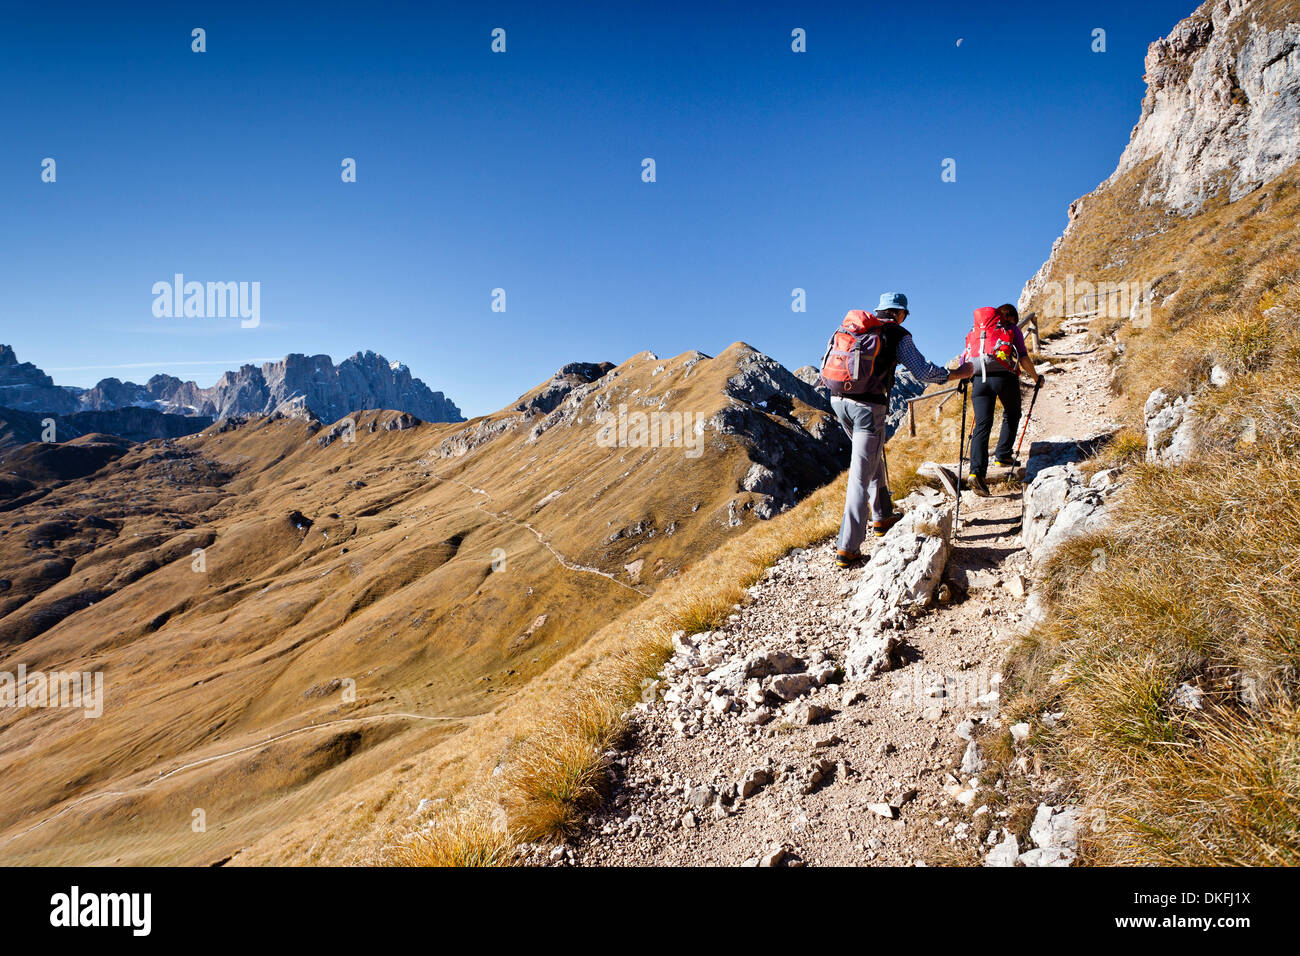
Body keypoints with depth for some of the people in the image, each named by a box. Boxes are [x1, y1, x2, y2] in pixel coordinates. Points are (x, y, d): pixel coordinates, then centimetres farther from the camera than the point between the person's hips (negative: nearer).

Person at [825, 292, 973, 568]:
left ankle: (882, 517, 39)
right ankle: (848, 549, -7)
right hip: (869, 405, -6)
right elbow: (923, 371, -1)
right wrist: (958, 373, 13)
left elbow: (825, 362, 18)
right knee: (861, 475, -5)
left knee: (872, 456, 28)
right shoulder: (898, 335, 3)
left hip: (839, 400, 6)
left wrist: (827, 380, 37)